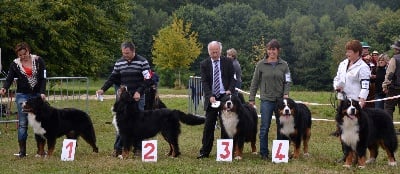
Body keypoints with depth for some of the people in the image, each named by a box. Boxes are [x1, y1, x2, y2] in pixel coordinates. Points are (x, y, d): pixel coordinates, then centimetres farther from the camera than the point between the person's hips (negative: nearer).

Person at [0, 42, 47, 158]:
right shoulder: (15, 64, 1)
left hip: (37, 95, 0)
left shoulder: (38, 61, 0)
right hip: (22, 95, 0)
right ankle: (22, 150, -1)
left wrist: (42, 92, -13)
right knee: (22, 123, -3)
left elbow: (43, 78, -2)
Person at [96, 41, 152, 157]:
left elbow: (147, 80, -6)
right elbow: (113, 78, 12)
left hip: (138, 98, -3)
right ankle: (118, 148, -1)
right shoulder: (119, 63, 8)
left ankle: (138, 148, 8)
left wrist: (139, 91, -16)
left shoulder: (142, 62, -5)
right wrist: (103, 89, -1)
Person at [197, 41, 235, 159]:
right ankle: (205, 152, 2)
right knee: (209, 126, 0)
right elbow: (204, 82, -2)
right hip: (211, 98, 0)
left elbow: (232, 78, 5)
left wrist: (230, 90, -14)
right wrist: (210, 96, -16)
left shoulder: (228, 62, 5)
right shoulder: (204, 64, 3)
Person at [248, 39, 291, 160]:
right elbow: (255, 82, 5)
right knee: (264, 128, -3)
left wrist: (286, 93, -12)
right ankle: (264, 153, 4)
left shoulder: (284, 65, 5)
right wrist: (251, 99, 2)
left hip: (280, 100, 2)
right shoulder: (261, 64, 1)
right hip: (266, 100, -2)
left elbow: (287, 82, 6)